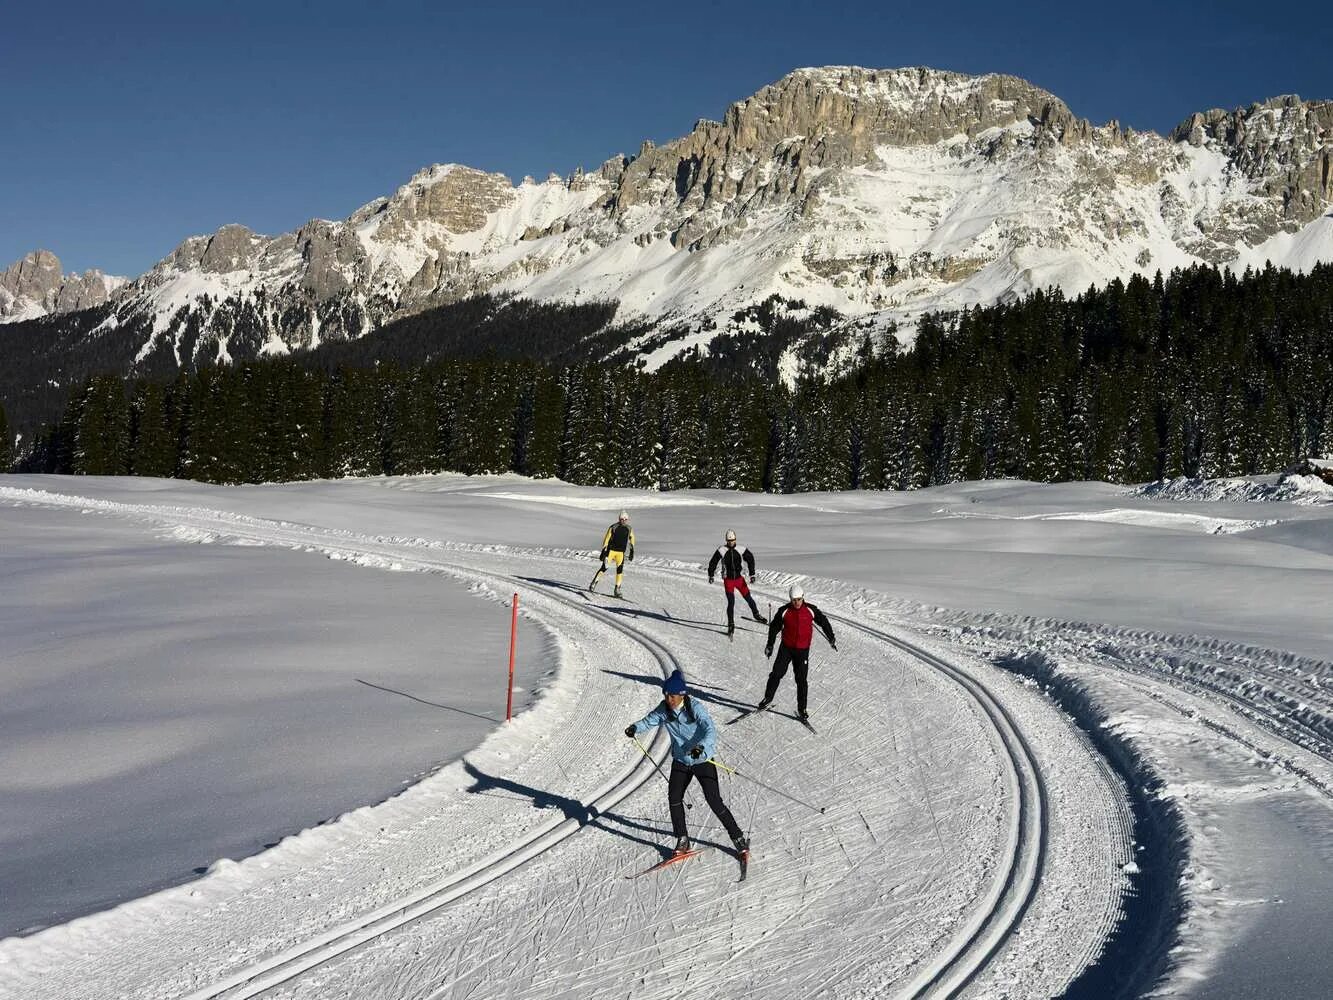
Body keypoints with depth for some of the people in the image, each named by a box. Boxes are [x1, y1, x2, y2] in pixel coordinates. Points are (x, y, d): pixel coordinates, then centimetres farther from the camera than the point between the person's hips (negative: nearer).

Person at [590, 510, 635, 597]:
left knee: (620, 569, -8)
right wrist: (603, 551, -9)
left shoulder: (629, 529, 5)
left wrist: (632, 551, 13)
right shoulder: (613, 527, -7)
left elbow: (631, 540, 18)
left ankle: (617, 590, -4)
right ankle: (594, 583, 4)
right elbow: (606, 539, -4)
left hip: (621, 552, 3)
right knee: (604, 567, -10)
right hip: (611, 550, -3)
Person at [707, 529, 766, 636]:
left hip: (740, 578, 1)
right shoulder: (722, 551, -8)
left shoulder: (741, 549, -5)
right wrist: (711, 575, 3)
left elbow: (750, 560, 4)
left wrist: (752, 574, 0)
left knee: (748, 598, 5)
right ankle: (731, 624, -1)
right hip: (728, 580, -1)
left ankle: (756, 615, 28)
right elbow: (713, 562, 3)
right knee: (731, 602, -9)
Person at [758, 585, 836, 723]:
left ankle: (802, 709, 8)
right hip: (786, 648, 0)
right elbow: (774, 627, 4)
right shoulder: (784, 611, -8)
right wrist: (770, 645, 7)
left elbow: (823, 622, 7)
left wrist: (831, 638, 13)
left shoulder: (811, 610, -7)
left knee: (801, 680, 0)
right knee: (776, 674, -2)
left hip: (803, 650, 0)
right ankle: (767, 699, 14)